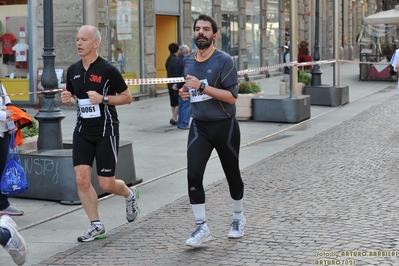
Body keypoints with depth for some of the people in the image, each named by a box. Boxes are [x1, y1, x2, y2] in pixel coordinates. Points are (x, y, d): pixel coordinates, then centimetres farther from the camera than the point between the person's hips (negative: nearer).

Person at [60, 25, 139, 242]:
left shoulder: (108, 70, -11)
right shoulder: (73, 70, 6)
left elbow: (127, 97, -5)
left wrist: (103, 98, -19)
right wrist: (68, 99, -4)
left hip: (106, 131, -5)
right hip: (82, 131, 5)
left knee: (106, 184, -1)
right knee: (81, 179, -5)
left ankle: (129, 194, 33)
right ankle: (96, 226, 8)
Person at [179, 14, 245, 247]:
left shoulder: (224, 60, -12)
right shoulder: (188, 61, 6)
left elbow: (232, 96, -19)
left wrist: (202, 87, -26)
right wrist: (185, 92, 0)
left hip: (224, 126, -4)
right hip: (199, 126, 4)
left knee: (232, 174, 11)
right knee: (194, 174, -11)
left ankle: (239, 218, 34)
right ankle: (202, 227, -4)